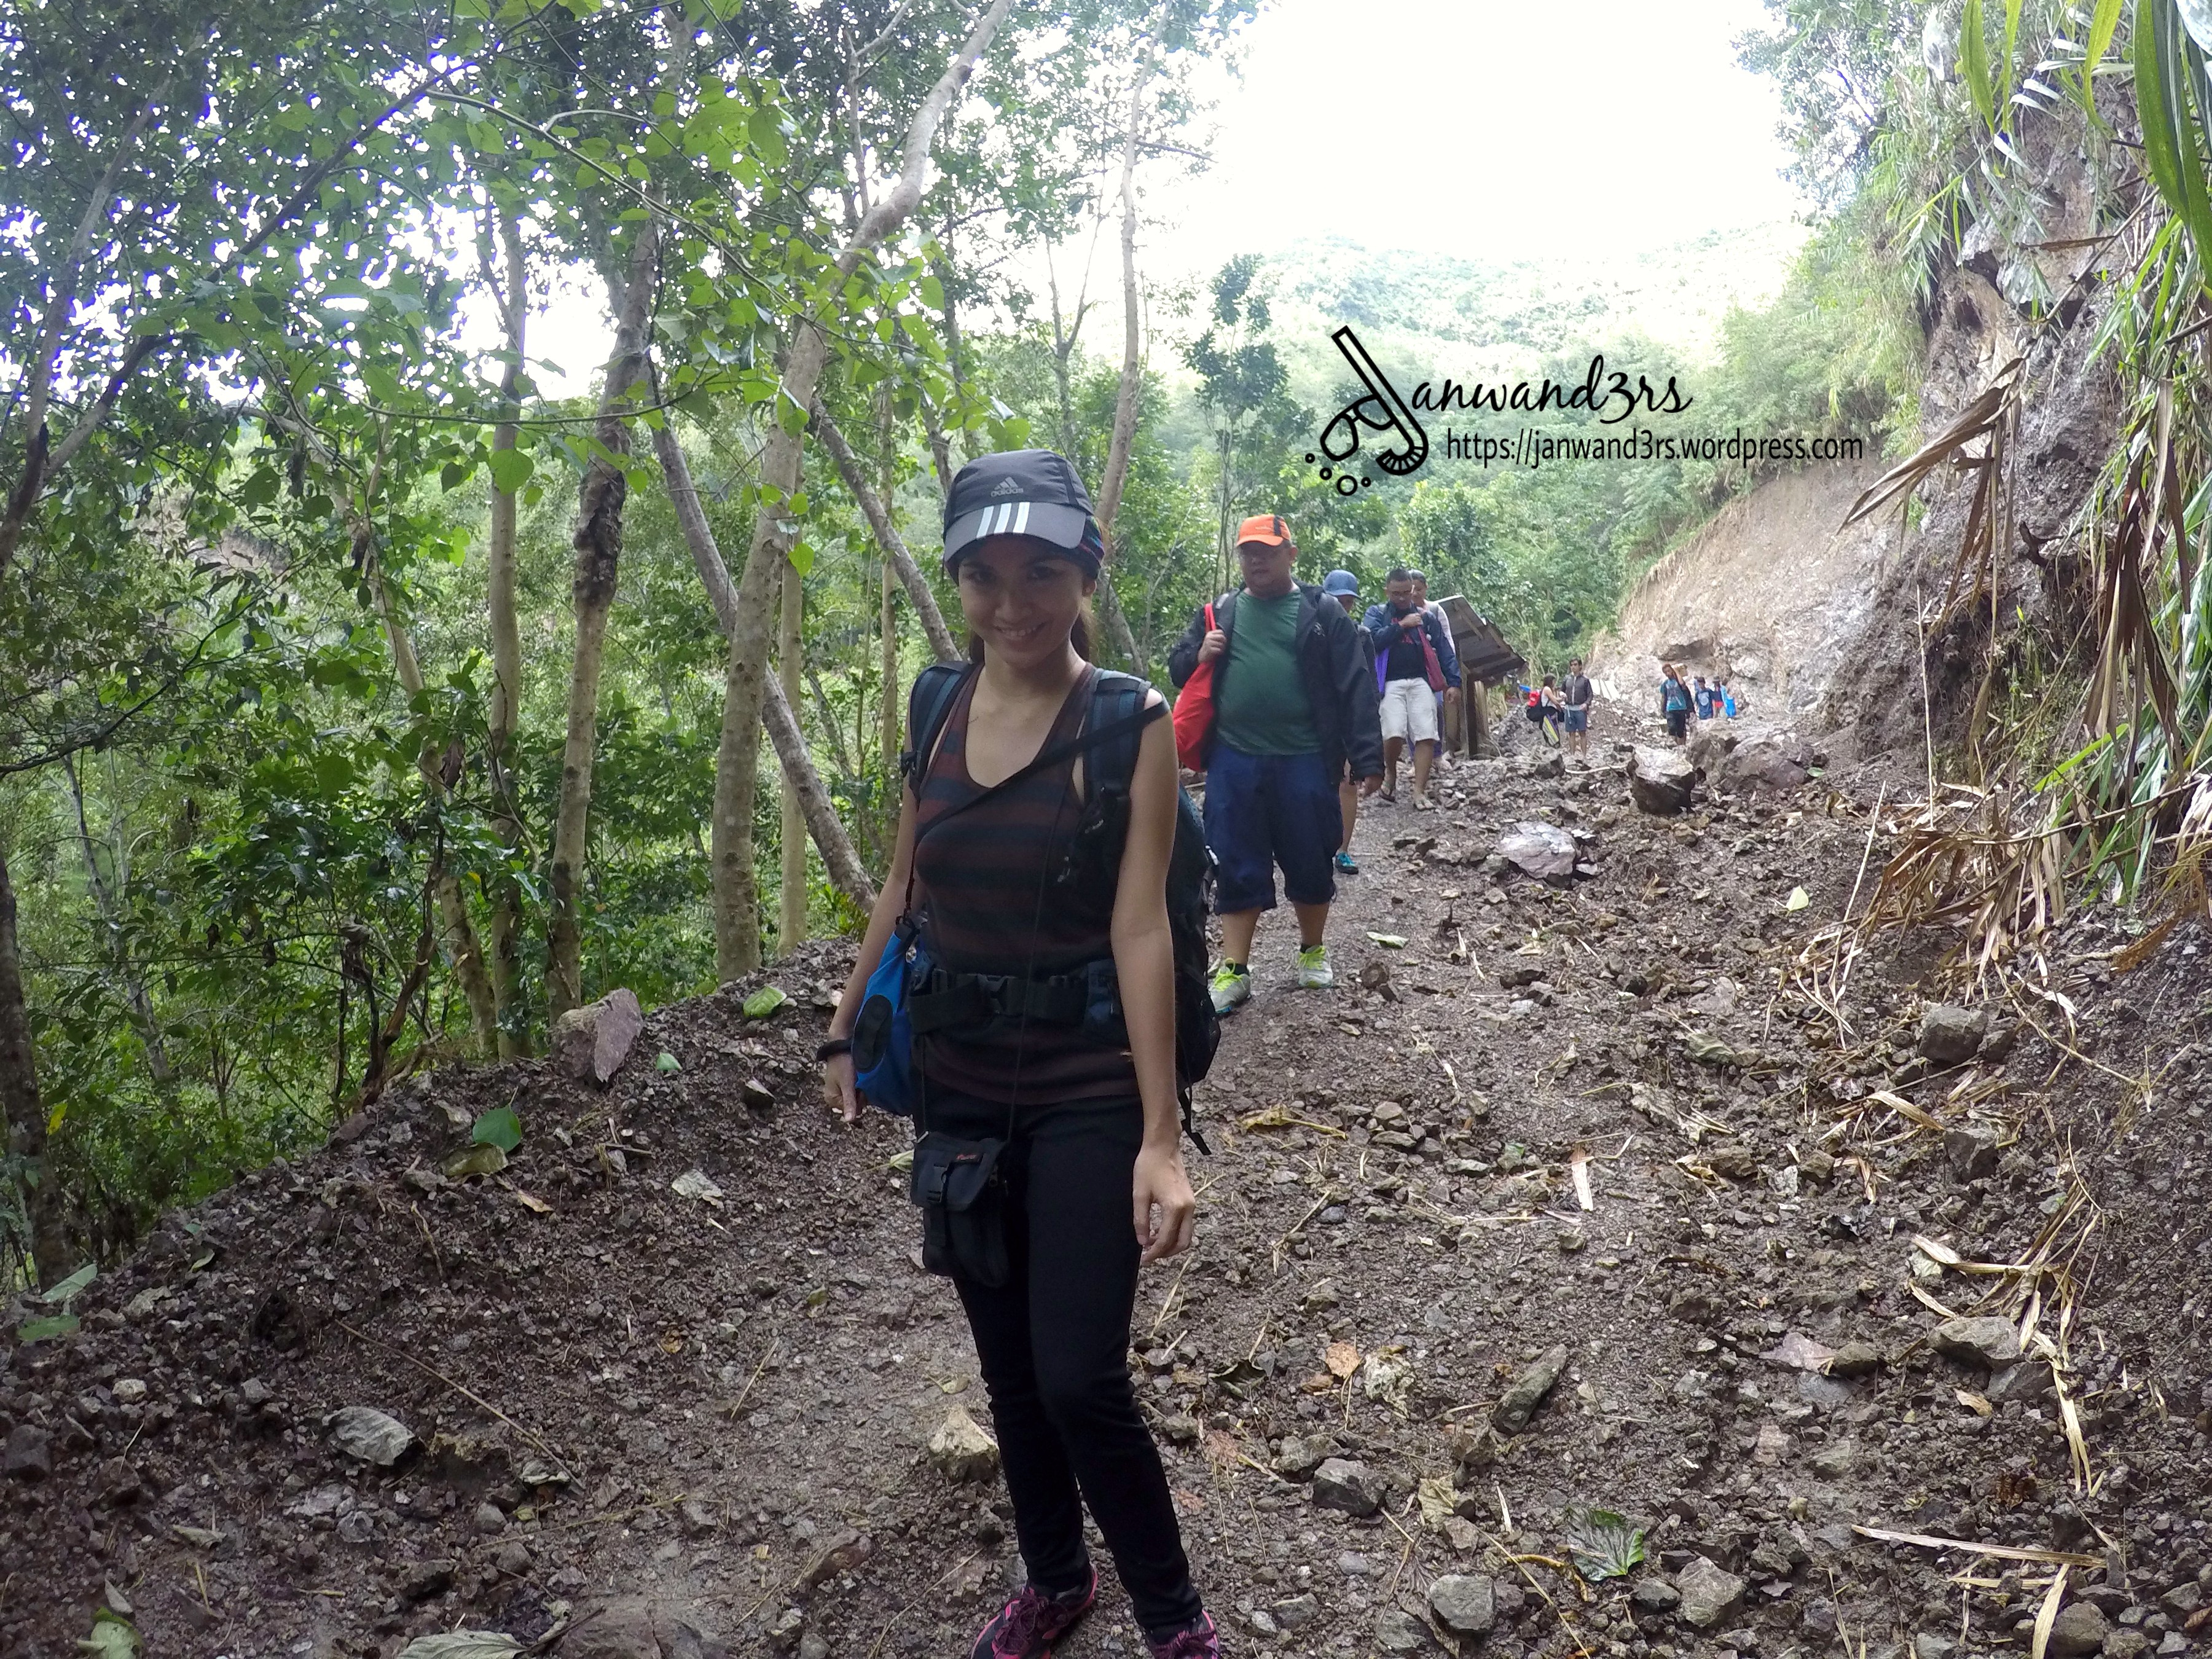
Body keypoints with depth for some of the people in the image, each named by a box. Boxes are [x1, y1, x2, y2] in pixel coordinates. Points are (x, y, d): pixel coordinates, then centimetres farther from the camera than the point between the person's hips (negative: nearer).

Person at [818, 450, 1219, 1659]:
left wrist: (1160, 1140, -20)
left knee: (1080, 1382, -5)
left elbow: (1139, 927, -18)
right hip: (958, 1084, 5)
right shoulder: (938, 707, 1)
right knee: (1008, 1369, 17)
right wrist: (847, 1033, 16)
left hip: (1086, 1093, -5)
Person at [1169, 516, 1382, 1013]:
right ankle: (1234, 970, 10)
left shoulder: (1322, 612, 2)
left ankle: (1313, 951, 30)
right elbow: (1177, 668, 19)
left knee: (1310, 863, 9)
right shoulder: (1219, 612, 12)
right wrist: (1199, 655, -5)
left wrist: (1367, 759, -8)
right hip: (1233, 763, 2)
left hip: (1304, 762, -2)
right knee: (1237, 868, 4)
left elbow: (1355, 688, -1)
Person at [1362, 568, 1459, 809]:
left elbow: (1444, 650, 12)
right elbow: (1373, 640, -8)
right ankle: (1391, 774, 12)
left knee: (1426, 737, -9)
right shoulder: (1376, 614, 10)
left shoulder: (1427, 617, 15)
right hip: (1391, 683, -2)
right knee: (1394, 735, -18)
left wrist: (1453, 682, 4)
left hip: (1420, 682, 2)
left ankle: (1420, 792, -6)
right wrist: (1401, 626, -8)